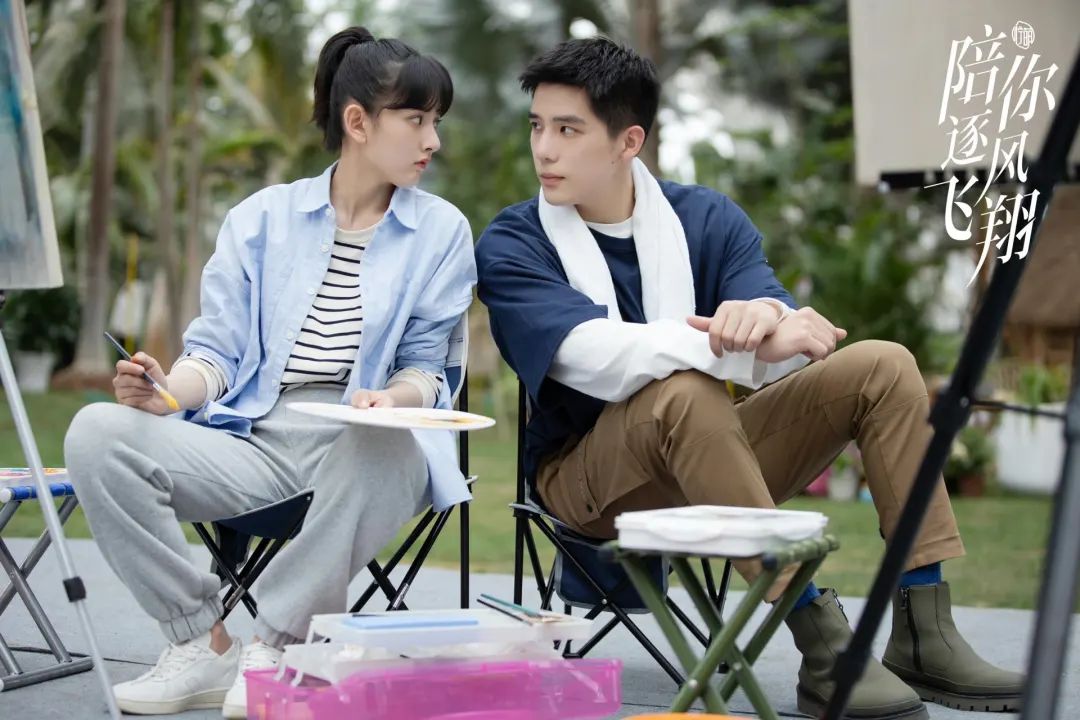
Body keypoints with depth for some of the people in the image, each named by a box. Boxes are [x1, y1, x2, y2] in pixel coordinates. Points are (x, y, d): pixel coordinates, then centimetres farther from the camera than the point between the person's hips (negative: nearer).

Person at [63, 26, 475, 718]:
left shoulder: (441, 230, 10)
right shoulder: (263, 217, 13)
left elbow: (423, 365, 9)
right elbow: (219, 351, 9)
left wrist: (395, 397, -16)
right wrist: (167, 392, -13)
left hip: (364, 444, -2)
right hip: (255, 438, 2)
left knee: (384, 448, -40)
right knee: (99, 433, -22)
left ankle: (276, 648, -21)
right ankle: (204, 646, -12)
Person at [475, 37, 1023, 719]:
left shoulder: (706, 217, 3)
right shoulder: (511, 247, -8)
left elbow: (793, 340, -12)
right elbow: (597, 359, -26)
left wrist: (766, 317, -37)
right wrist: (747, 344, -38)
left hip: (714, 458, 5)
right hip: (588, 477, -4)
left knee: (882, 366, -11)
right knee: (685, 390, -35)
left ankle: (922, 635, -14)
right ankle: (823, 644, -32)